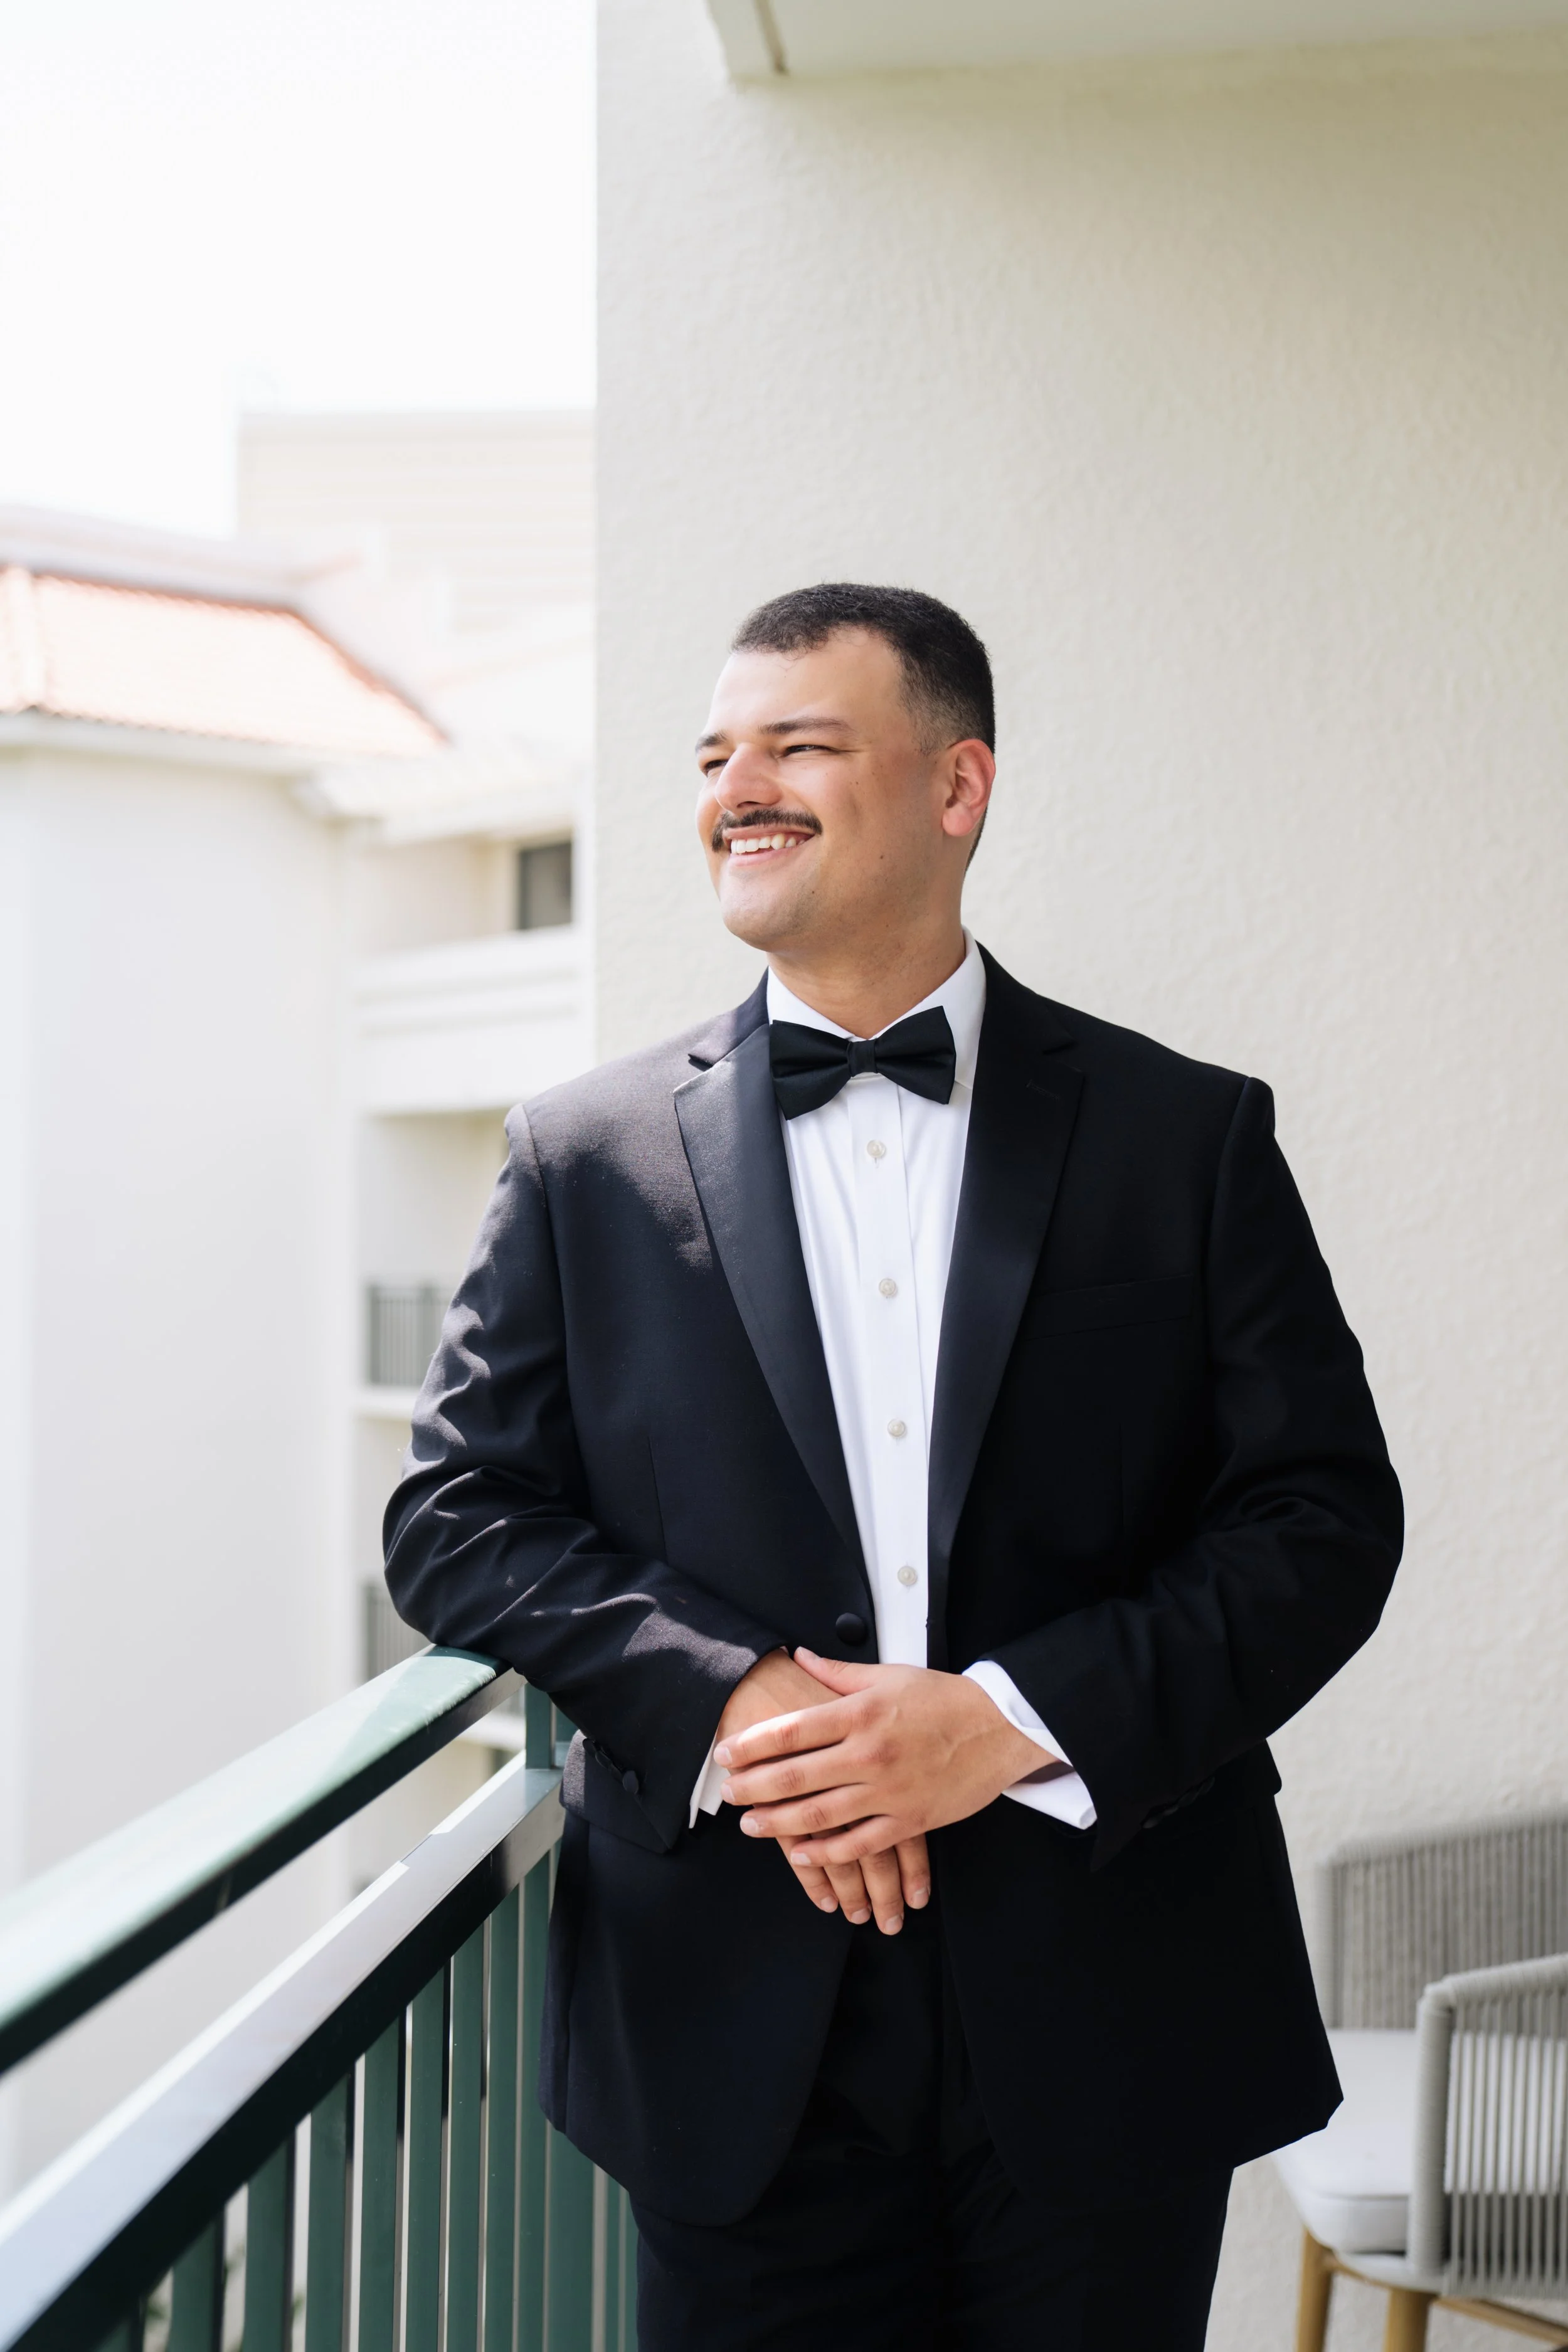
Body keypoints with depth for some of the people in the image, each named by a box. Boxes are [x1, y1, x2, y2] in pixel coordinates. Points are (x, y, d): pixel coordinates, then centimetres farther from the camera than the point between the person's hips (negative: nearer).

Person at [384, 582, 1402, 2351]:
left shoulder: (1192, 1136, 1)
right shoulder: (585, 1157, 3)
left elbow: (1326, 1517, -3)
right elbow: (457, 1516, 1)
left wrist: (1014, 1719, -15)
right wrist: (723, 1703, -14)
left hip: (1107, 2024, 0)